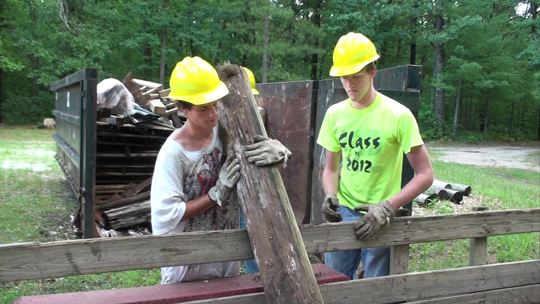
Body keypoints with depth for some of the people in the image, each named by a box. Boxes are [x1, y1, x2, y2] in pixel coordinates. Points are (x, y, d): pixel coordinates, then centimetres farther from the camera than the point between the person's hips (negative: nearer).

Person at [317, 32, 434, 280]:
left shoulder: (398, 115, -12)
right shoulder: (335, 114, 1)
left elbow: (425, 175, -10)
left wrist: (387, 207, -19)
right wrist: (330, 196, -10)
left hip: (380, 220, -3)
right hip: (343, 213, 4)